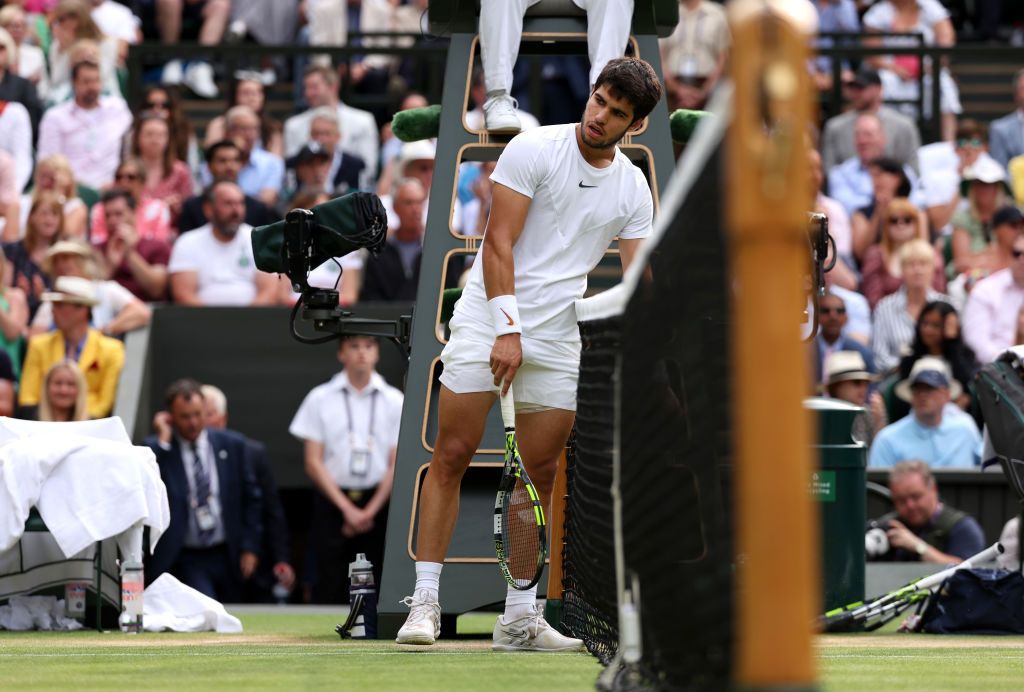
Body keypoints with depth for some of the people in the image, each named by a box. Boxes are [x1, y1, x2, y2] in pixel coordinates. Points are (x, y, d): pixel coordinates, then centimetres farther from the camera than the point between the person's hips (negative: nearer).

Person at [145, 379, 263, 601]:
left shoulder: (232, 445, 5)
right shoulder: (157, 449, -3)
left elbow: (251, 497, 11)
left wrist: (250, 547, 4)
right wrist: (163, 441, -16)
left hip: (228, 556, 4)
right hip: (187, 559, -4)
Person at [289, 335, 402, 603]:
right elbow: (313, 463, 0)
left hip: (377, 502, 1)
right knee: (328, 589, -8)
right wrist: (347, 509, -8)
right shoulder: (320, 399, 3)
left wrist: (370, 511, -7)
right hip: (332, 501, -1)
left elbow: (396, 465, 3)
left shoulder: (394, 401, 4)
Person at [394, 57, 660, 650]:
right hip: (488, 321, -4)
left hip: (558, 336, 4)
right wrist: (507, 330, -20)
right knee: (452, 457, -8)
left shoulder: (634, 189, 6)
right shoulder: (534, 149, -8)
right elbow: (499, 244, -12)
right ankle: (425, 604, -5)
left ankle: (520, 618, 9)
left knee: (542, 475, 3)